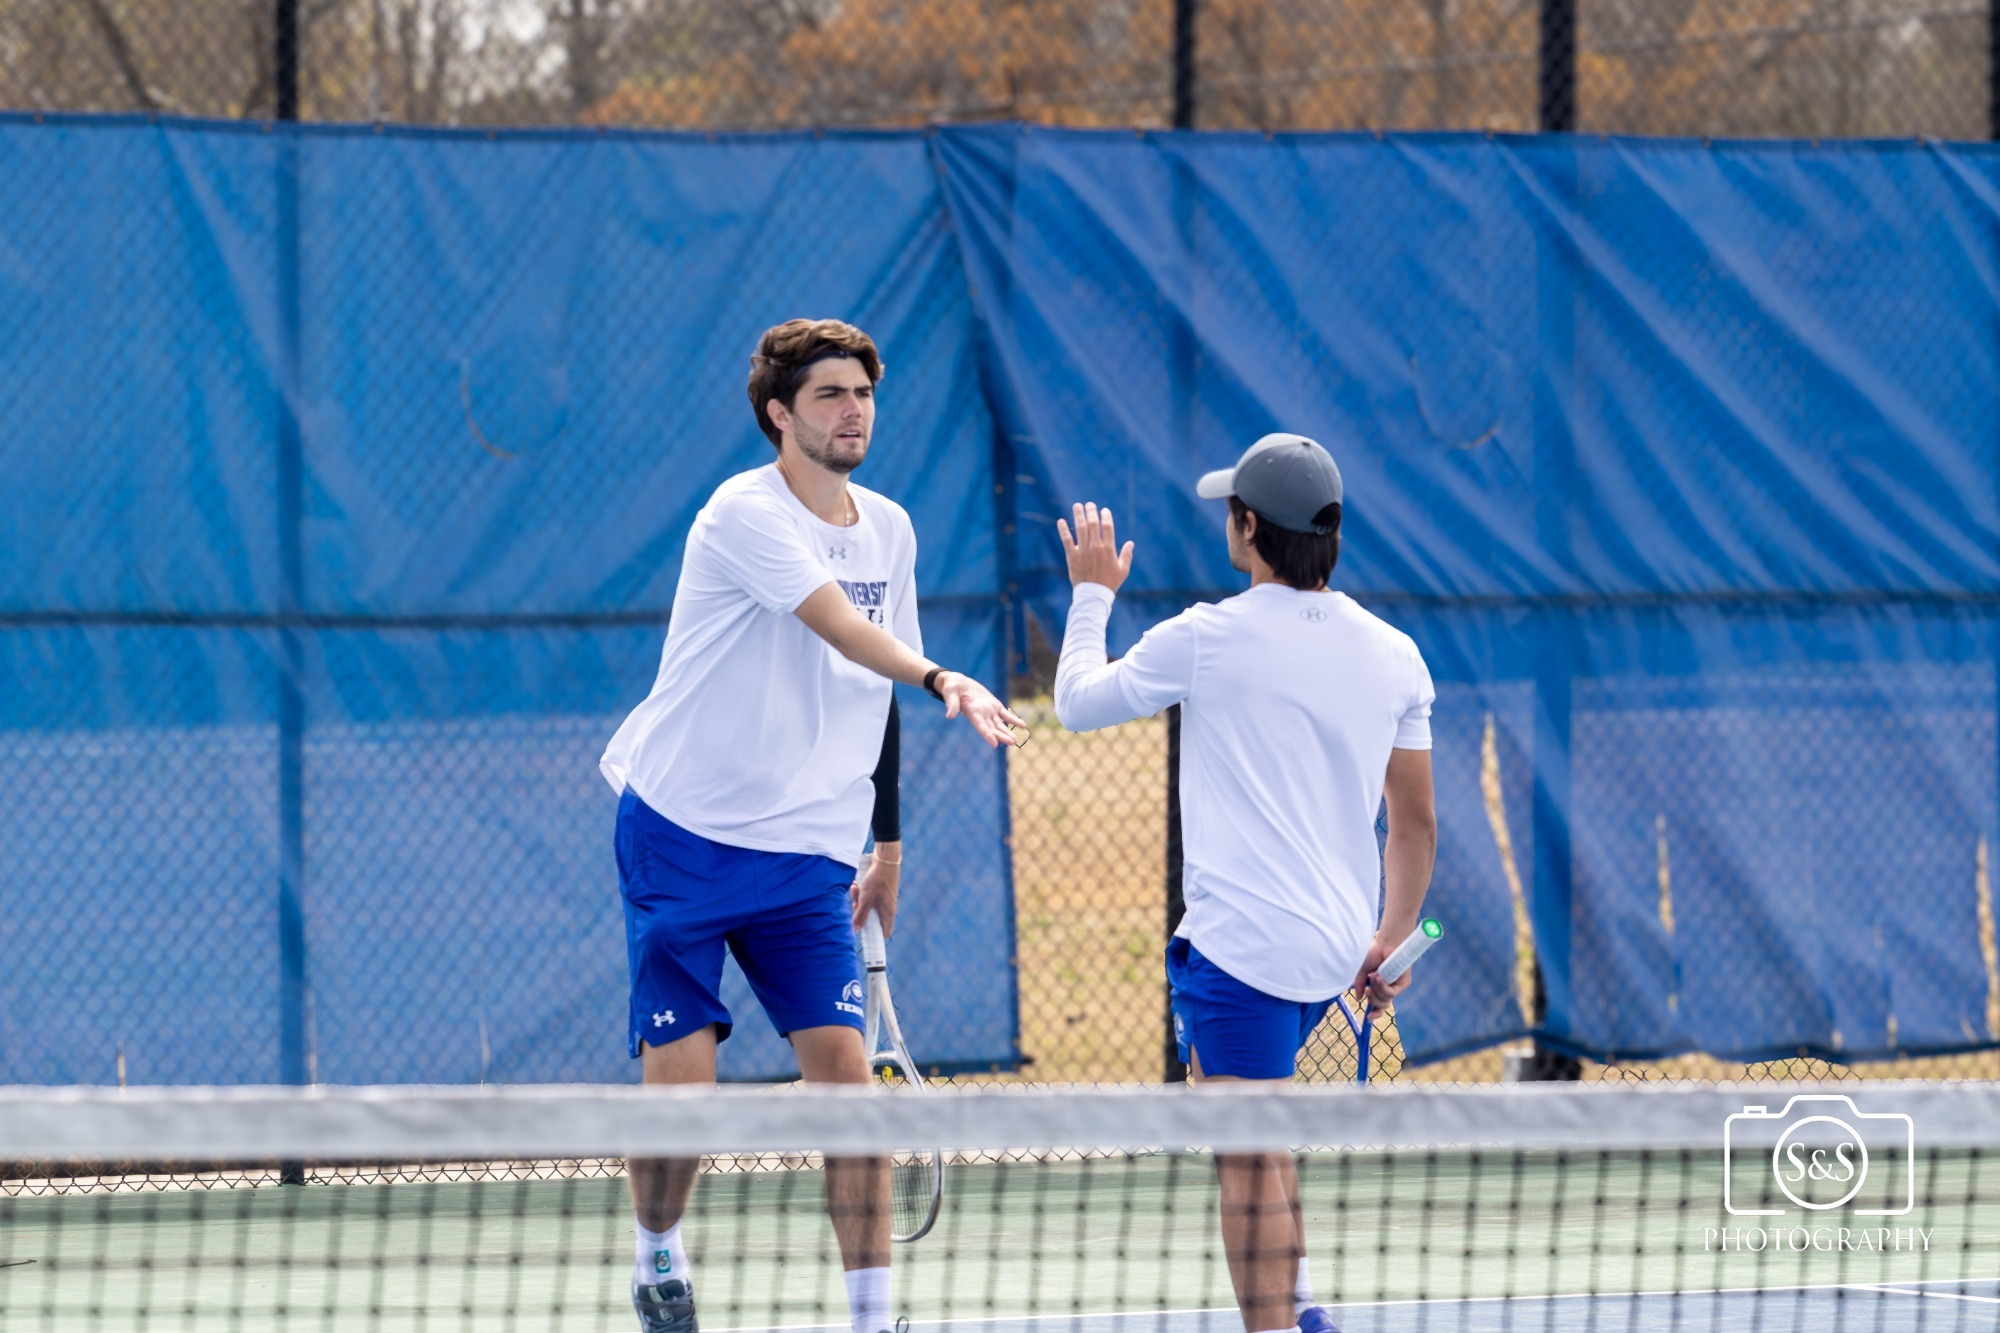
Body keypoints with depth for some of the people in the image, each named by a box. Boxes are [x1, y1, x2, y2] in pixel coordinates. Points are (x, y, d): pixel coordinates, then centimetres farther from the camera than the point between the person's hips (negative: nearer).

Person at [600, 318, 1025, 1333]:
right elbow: (845, 630, -30)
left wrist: (890, 847, 19)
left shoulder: (889, 529, 9)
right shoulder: (744, 514, -14)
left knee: (844, 1064, -10)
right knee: (680, 1077, -3)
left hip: (806, 855, 5)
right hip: (684, 832, -5)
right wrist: (945, 682, -46)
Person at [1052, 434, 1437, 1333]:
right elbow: (1417, 824, 11)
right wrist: (1387, 944, 22)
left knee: (1249, 1167, -8)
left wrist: (1092, 594, 23)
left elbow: (1078, 701, 8)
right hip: (1336, 948, 7)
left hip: (1241, 945, -7)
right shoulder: (1392, 654, 6)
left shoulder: (1207, 639, -10)